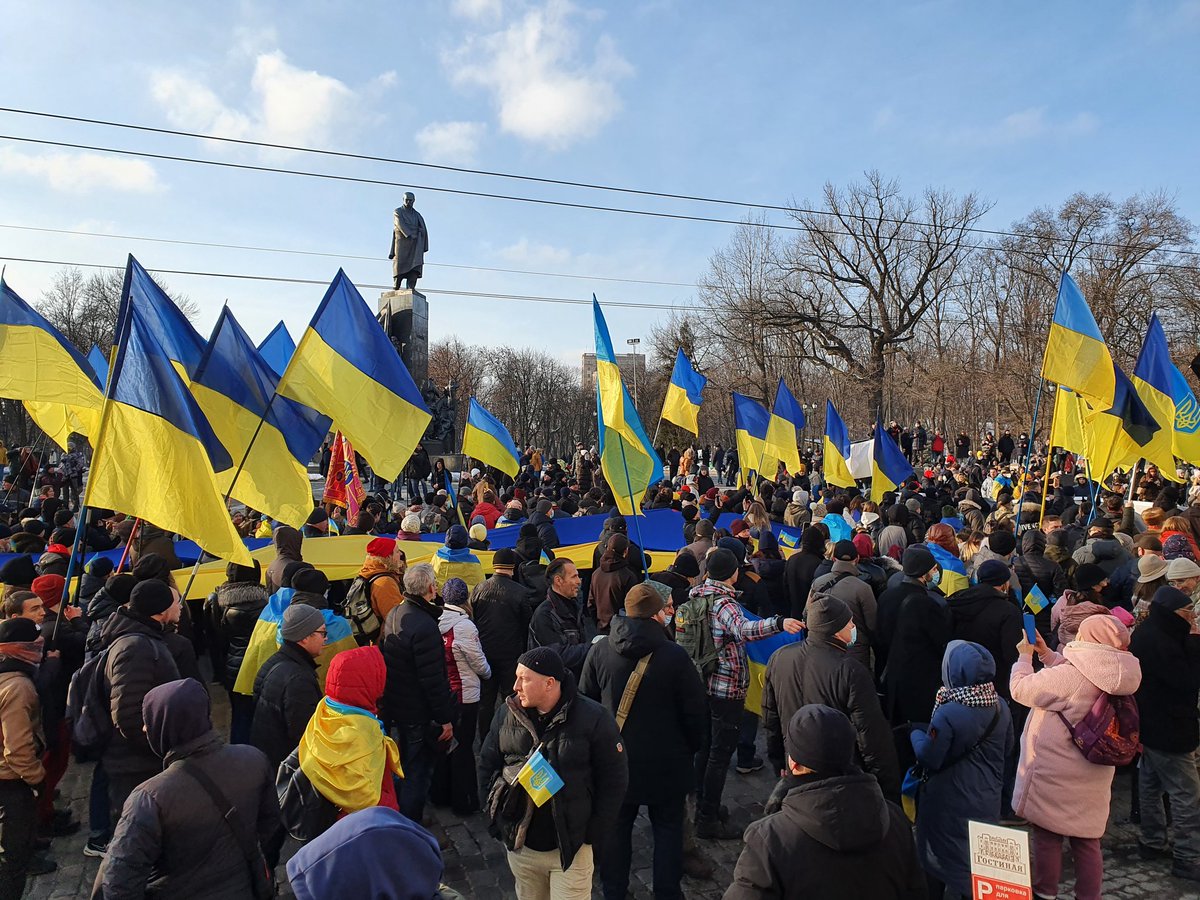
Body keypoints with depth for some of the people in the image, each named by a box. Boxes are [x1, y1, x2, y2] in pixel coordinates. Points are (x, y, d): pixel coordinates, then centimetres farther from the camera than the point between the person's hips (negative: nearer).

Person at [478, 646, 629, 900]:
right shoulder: (507, 714, -3)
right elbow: (487, 765, 8)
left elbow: (614, 781, -9)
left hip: (572, 848, -4)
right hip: (519, 844, 4)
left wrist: (594, 836, -9)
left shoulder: (593, 718, -15)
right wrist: (497, 818, 1)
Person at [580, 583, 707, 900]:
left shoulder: (600, 651, -10)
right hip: (666, 763, -3)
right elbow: (696, 710, -12)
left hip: (615, 758, 3)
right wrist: (690, 747, 6)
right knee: (668, 828, 17)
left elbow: (585, 701, 2)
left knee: (616, 827, 19)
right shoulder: (675, 655, -20)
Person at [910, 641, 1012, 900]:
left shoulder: (948, 713, -28)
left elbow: (929, 759, -21)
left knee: (941, 854, 14)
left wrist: (915, 733, -4)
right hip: (988, 800, 5)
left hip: (951, 803, -5)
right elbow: (1007, 749, 7)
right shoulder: (1000, 707, -9)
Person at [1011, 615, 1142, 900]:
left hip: (1054, 776, -7)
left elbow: (1021, 689, -15)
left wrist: (1025, 656, -1)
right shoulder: (1113, 678, -1)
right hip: (1091, 780, 7)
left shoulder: (1071, 676, -25)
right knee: (1087, 844, 17)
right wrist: (1044, 652, 13)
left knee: (1046, 837, 9)